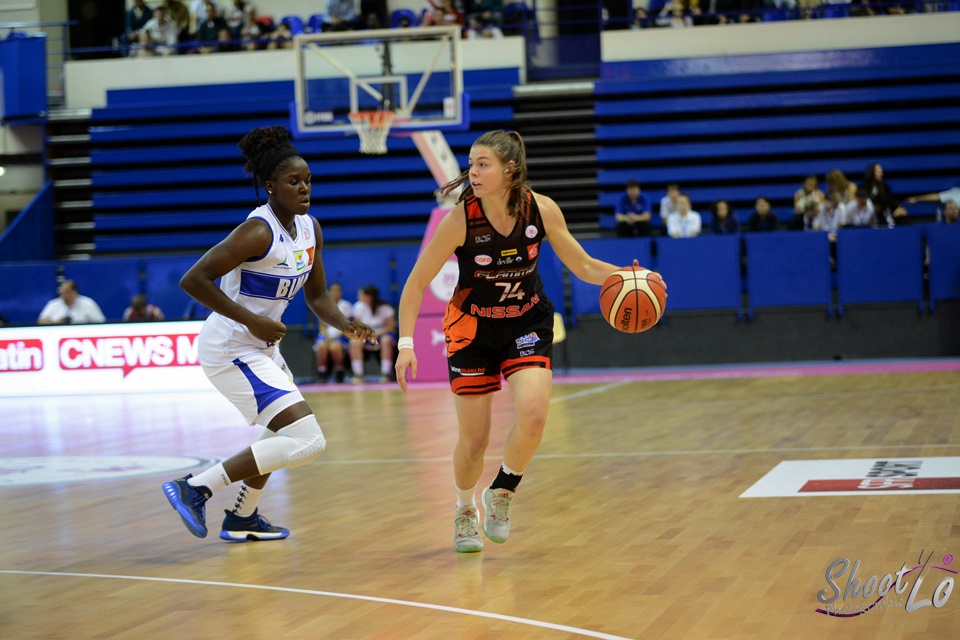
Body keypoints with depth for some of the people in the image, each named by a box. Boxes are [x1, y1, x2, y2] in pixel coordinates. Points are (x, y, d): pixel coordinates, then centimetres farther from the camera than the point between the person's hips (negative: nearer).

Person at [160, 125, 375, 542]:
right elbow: (192, 280, -26)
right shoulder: (258, 231, -23)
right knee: (307, 442, -17)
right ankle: (195, 488, -12)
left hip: (260, 348, 10)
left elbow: (317, 294, 14)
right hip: (231, 350, -10)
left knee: (284, 433, 30)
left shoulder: (309, 228, 4)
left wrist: (345, 325, -6)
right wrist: (251, 321, -25)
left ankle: (242, 519, 46)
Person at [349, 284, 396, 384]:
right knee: (354, 342, -27)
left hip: (384, 333, -3)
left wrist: (376, 335, -25)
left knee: (386, 341, -37)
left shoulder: (384, 307, -16)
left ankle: (385, 374, -31)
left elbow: (390, 326, -12)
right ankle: (358, 374, -23)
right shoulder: (359, 306, -7)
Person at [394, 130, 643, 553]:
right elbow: (416, 283, -14)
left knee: (533, 412, -22)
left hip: (527, 323, 1)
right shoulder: (460, 220, -22)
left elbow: (584, 267, -4)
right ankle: (465, 511, 33)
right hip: (472, 327, -1)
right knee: (473, 440, 0)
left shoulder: (541, 210, -16)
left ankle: (501, 491, 7)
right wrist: (406, 343, -24)